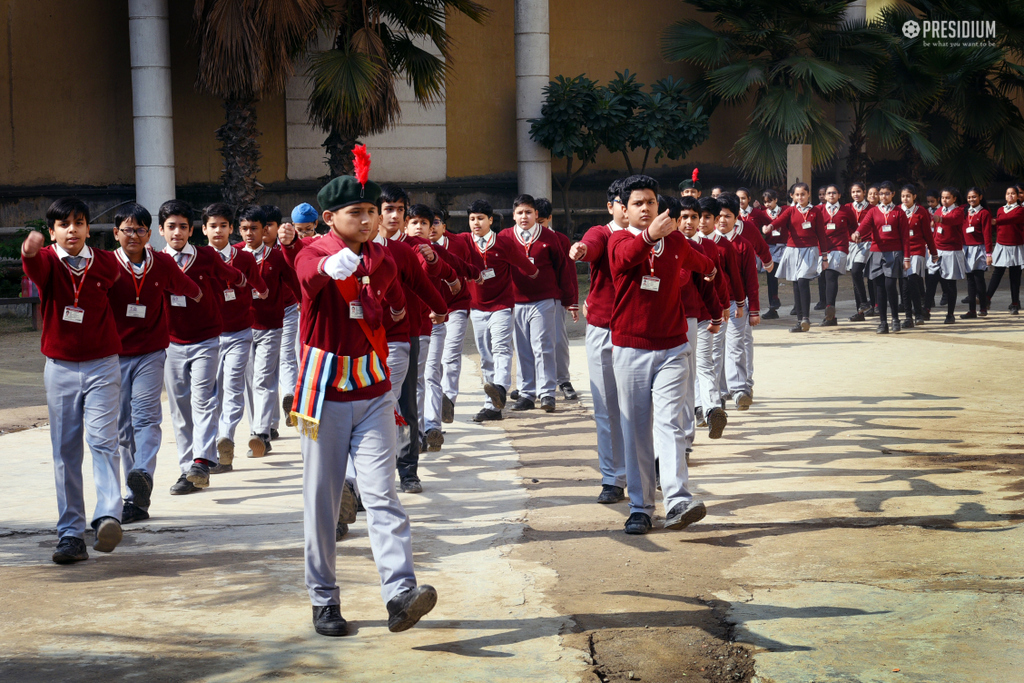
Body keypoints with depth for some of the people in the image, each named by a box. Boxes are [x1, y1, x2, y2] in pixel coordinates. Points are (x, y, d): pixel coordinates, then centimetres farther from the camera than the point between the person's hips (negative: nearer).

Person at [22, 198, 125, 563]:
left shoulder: (107, 263, 2)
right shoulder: (47, 260, -3)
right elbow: (35, 268, -29)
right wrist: (30, 251, -50)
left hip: (102, 366, 0)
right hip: (60, 368, 0)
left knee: (103, 440, -16)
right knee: (65, 452, 2)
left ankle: (108, 517, -25)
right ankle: (70, 533, 4)